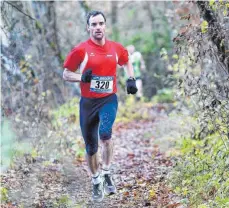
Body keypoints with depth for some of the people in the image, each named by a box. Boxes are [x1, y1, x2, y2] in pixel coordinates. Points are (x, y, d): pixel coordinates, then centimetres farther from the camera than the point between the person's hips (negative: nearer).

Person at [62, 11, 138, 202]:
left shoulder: (116, 48, 0)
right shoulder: (81, 50, -10)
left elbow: (126, 62, 22)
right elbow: (66, 74, -2)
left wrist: (131, 79, 6)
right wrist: (81, 77, -21)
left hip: (109, 100, 0)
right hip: (88, 102, 0)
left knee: (105, 134, -27)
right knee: (91, 147, 8)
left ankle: (106, 173, -6)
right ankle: (97, 181, 29)